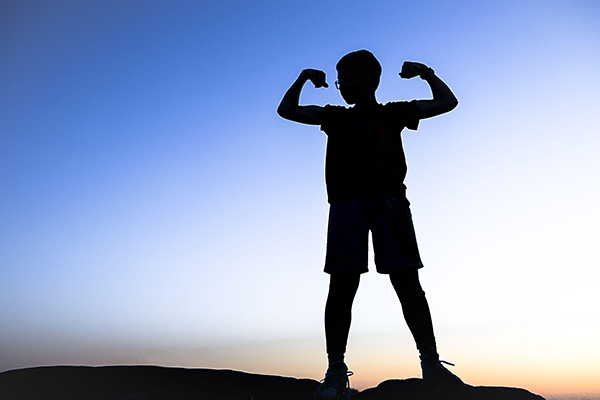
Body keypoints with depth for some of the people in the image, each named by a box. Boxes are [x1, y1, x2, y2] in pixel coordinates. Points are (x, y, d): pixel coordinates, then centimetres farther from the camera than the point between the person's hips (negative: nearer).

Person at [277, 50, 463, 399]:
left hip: (389, 200, -1)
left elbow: (447, 102, 23)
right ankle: (336, 372, -5)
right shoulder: (335, 117, 25)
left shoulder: (392, 113, 20)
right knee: (342, 286, -7)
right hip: (347, 202, 1)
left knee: (407, 283, -5)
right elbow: (287, 110, 30)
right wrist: (303, 79, 20)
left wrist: (426, 73, 15)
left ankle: (431, 363, 1)